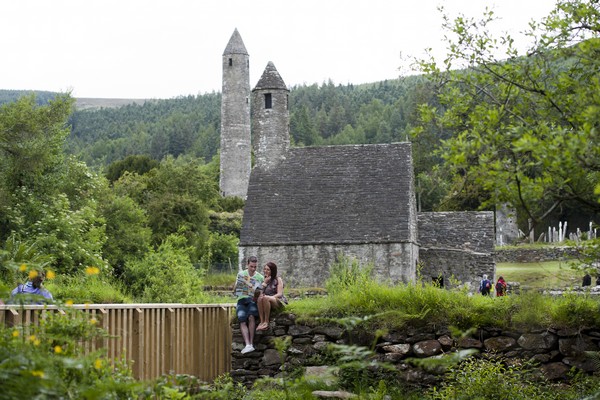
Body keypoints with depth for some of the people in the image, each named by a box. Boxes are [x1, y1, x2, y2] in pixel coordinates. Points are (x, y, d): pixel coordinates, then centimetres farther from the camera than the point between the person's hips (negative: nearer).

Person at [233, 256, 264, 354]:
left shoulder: (260, 278, 12)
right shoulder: (241, 274, 15)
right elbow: (234, 291, 16)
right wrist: (236, 285, -4)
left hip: (253, 301, -1)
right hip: (241, 301, 1)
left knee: (251, 316, -34)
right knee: (242, 320, -28)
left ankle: (251, 343, -35)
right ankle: (248, 345, -42)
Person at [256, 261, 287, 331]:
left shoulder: (278, 279, 3)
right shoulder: (264, 280, 18)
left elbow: (280, 294, -8)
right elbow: (261, 293, 9)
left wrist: (269, 297, -24)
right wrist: (265, 283, -5)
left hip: (279, 301, -4)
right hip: (267, 302, 4)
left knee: (265, 298, -36)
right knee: (260, 298, -31)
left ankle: (266, 322, -34)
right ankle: (261, 322, -39)